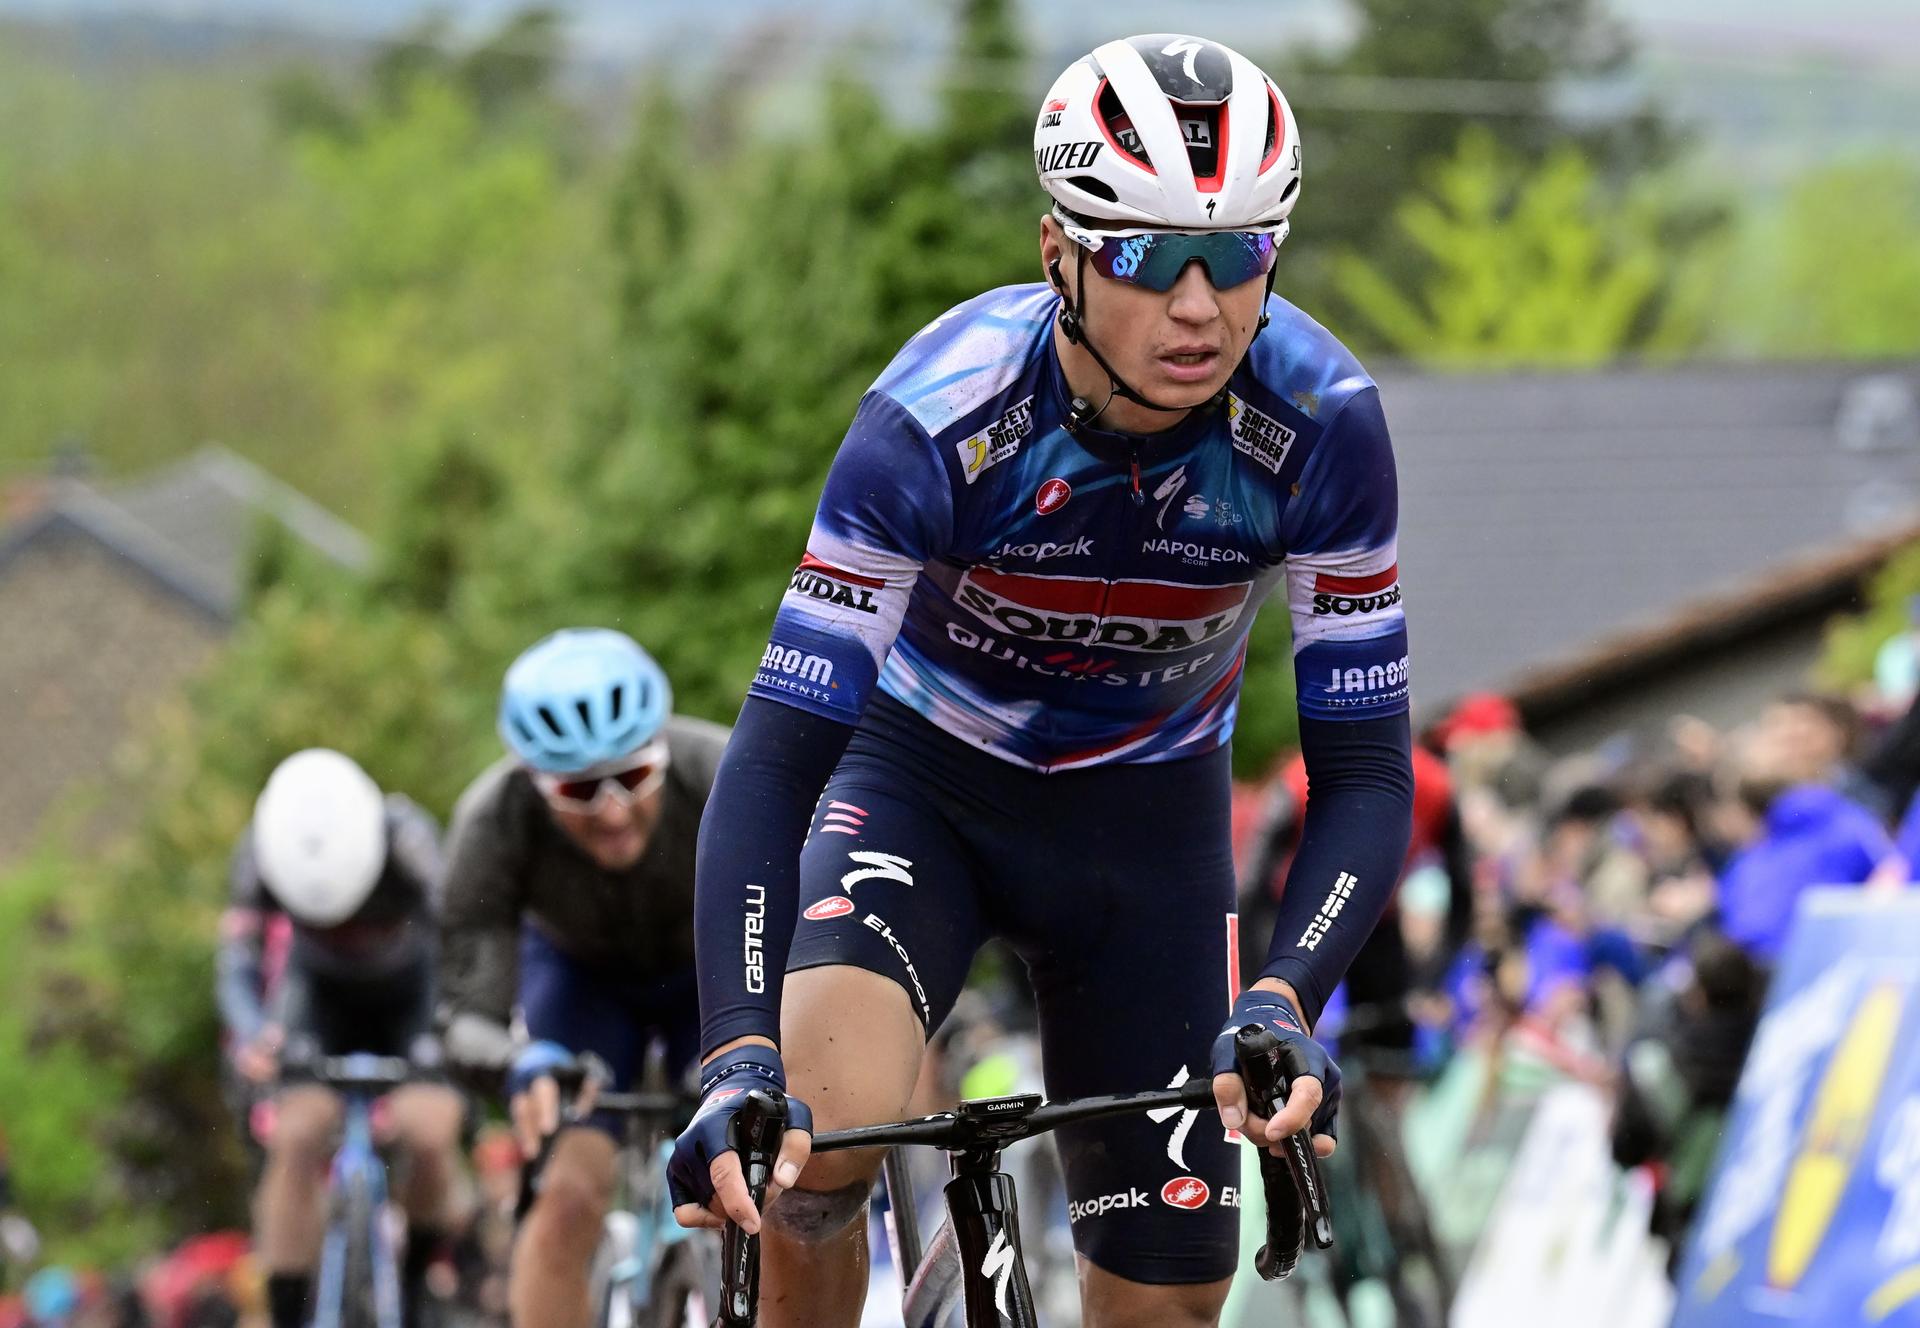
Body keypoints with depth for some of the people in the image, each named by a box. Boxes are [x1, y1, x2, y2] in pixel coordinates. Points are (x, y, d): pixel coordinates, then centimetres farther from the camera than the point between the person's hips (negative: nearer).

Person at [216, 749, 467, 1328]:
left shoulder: (408, 841, -34)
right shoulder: (262, 851, -29)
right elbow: (240, 964, -29)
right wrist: (251, 1036, -51)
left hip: (411, 992, -1)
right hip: (321, 993, 1)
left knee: (430, 1134, -23)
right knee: (296, 1139, -22)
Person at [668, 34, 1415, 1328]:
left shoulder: (1323, 428, -26)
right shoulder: (938, 421, -33)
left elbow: (1366, 773, -21)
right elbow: (774, 759, -34)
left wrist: (1284, 1005, -40)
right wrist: (737, 1062, -47)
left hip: (1146, 817, 2)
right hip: (920, 777, -2)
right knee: (822, 1132, -31)